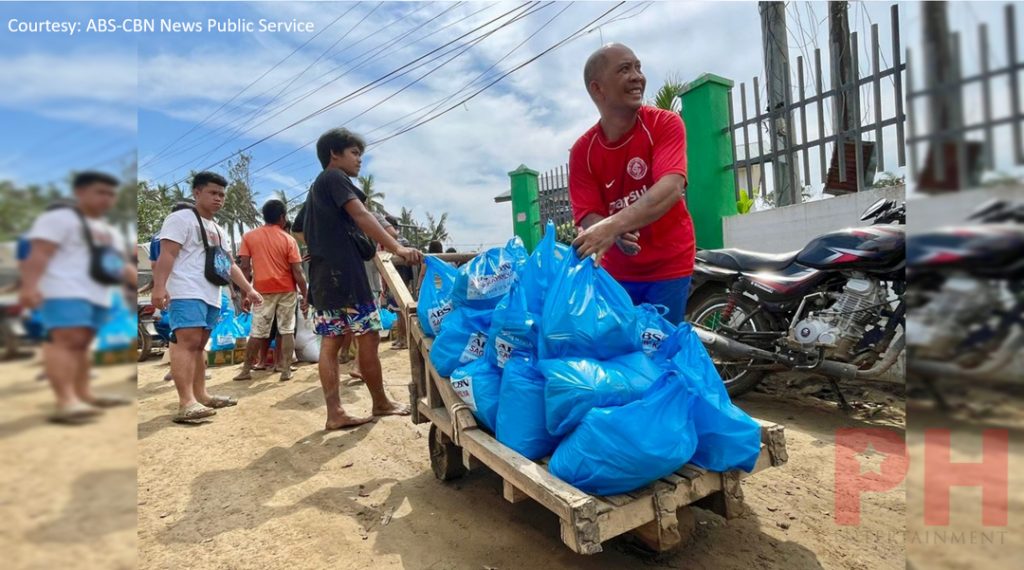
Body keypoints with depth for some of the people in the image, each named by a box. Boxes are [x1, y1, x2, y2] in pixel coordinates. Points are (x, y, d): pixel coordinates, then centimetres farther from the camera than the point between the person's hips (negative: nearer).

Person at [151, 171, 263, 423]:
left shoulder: (217, 229, 25)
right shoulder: (182, 218, -1)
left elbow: (229, 263, 27)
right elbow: (167, 254, -12)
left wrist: (248, 289, 20)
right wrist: (159, 286, -24)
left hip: (211, 296, 9)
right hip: (187, 293, -9)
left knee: (199, 345, 10)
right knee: (188, 342, -17)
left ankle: (201, 395, 14)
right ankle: (186, 402, -22)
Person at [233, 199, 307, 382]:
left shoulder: (249, 236, 2)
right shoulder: (288, 239, -3)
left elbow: (245, 267, -1)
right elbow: (297, 272, -6)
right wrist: (305, 294, 0)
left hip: (263, 291, 1)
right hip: (287, 290, -1)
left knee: (257, 332, 9)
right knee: (287, 330, 5)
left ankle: (246, 370, 16)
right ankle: (286, 370, 4)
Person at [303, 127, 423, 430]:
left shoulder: (316, 188, 26)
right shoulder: (335, 178, -3)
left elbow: (304, 232, 28)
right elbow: (362, 217, -17)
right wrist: (398, 249, -26)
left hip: (323, 275, 10)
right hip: (343, 272, -10)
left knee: (330, 342, 3)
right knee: (369, 337, -2)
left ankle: (335, 412, 3)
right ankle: (381, 402, 10)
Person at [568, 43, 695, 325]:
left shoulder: (665, 124, -11)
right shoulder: (582, 151, -5)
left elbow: (671, 189, -27)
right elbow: (587, 217, -10)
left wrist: (613, 225, -41)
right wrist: (615, 234, -33)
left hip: (669, 266, -2)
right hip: (616, 270, 2)